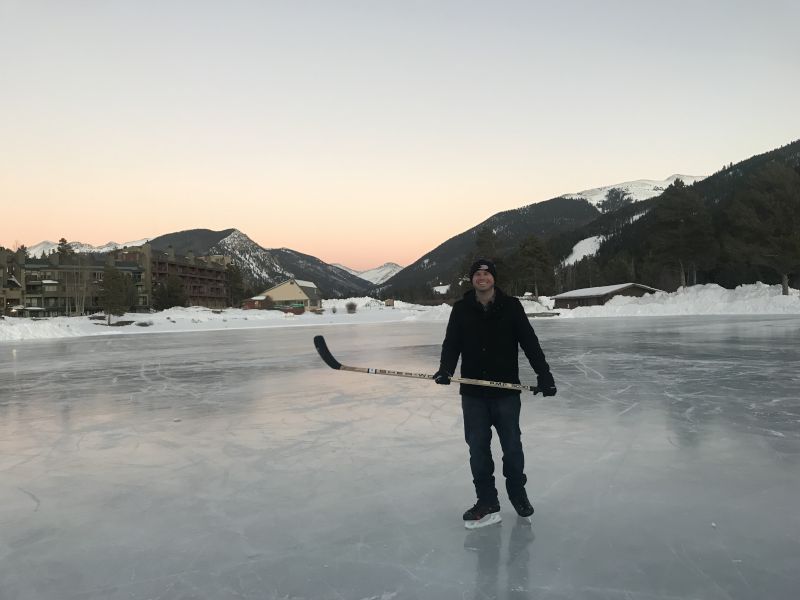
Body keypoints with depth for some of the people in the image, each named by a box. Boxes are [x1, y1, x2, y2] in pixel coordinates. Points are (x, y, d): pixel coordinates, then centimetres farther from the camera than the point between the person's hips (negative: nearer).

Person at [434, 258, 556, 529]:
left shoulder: (511, 306, -2)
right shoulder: (461, 309, 2)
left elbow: (530, 342, -3)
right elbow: (451, 344, -1)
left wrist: (544, 374, -12)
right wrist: (445, 369, -19)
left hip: (507, 390, -1)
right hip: (473, 393, 1)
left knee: (512, 445, 8)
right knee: (477, 448, 4)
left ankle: (517, 491, 31)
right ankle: (487, 501, 16)